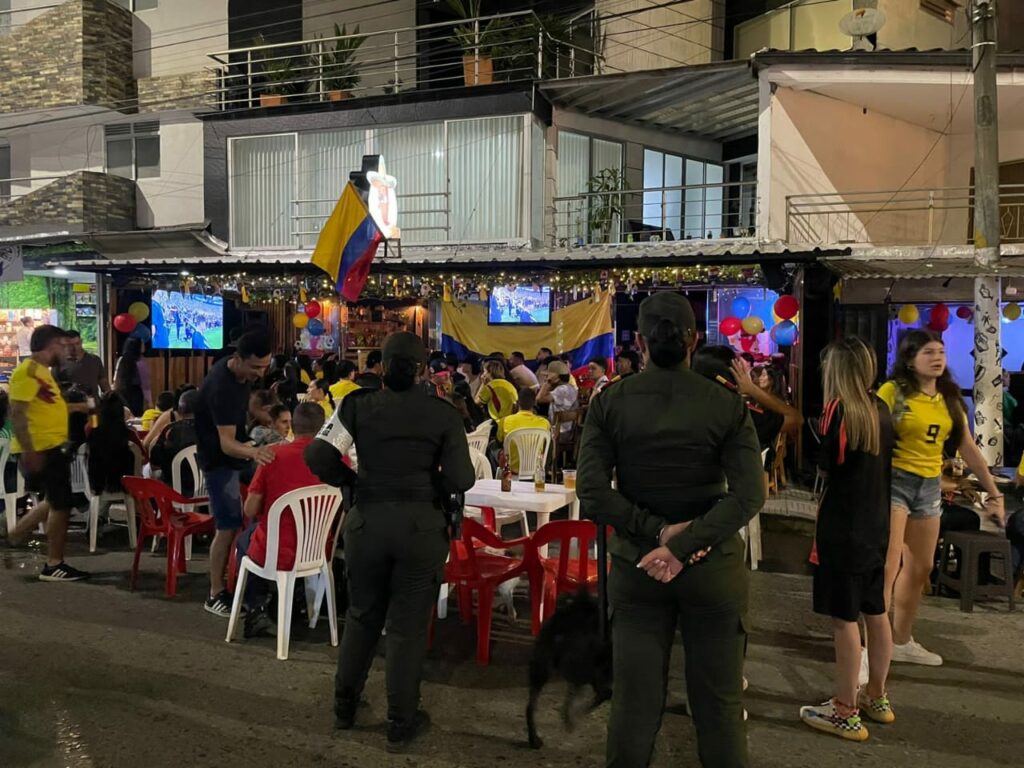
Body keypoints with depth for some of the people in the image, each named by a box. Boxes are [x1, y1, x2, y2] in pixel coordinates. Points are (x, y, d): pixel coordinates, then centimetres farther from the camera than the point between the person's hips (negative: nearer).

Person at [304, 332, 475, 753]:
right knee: (408, 624, 11)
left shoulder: (358, 404, -3)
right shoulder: (443, 412, -7)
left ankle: (344, 706, 37)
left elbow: (319, 457, -9)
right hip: (421, 524, -2)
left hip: (367, 520, 2)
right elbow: (461, 480, -9)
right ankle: (401, 723, 23)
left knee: (361, 614, 22)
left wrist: (350, 479, 8)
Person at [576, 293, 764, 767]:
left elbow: (592, 491, -13)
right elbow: (748, 495, -16)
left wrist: (657, 532, -14)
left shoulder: (609, 404, -5)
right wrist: (682, 546, -19)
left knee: (634, 702, 11)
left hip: (635, 563, 1)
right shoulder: (727, 405, -7)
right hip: (712, 564, -1)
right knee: (719, 702, 12)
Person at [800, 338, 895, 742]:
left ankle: (845, 712, 9)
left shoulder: (839, 409, -17)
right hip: (875, 523, 8)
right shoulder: (881, 409, 6)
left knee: (845, 618, 0)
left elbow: (820, 464, -14)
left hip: (843, 527, -8)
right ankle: (876, 697, 32)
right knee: (875, 611, 17)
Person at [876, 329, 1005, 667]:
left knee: (920, 568, 15)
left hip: (930, 486, 7)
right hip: (894, 481, -7)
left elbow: (968, 449, 13)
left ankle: (901, 641, 31)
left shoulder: (950, 398, 9)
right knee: (886, 567, -13)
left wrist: (994, 492, 13)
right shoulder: (892, 391, -10)